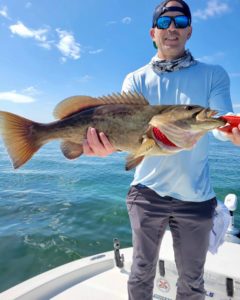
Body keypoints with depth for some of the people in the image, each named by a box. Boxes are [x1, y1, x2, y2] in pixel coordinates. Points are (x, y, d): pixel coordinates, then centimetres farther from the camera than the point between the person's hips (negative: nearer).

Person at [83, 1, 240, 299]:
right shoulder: (136, 79, 2)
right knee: (142, 271, 19)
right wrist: (108, 141, -36)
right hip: (147, 191, 0)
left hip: (196, 196, 1)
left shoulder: (213, 75, 2)